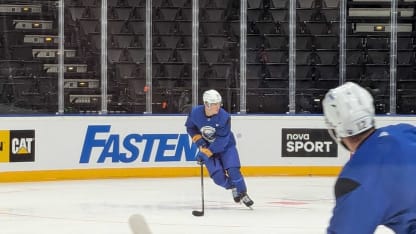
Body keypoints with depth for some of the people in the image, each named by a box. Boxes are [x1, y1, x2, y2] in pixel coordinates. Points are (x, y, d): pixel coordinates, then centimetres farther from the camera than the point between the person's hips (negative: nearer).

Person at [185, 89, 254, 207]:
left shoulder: (224, 117, -26)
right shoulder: (195, 113, -19)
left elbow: (221, 141, -26)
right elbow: (190, 128, 2)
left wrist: (206, 153, -29)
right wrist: (199, 140, -12)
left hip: (226, 146, -2)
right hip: (207, 146, 2)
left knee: (233, 171, -17)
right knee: (218, 176, -12)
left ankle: (243, 194, 3)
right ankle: (233, 188, 16)